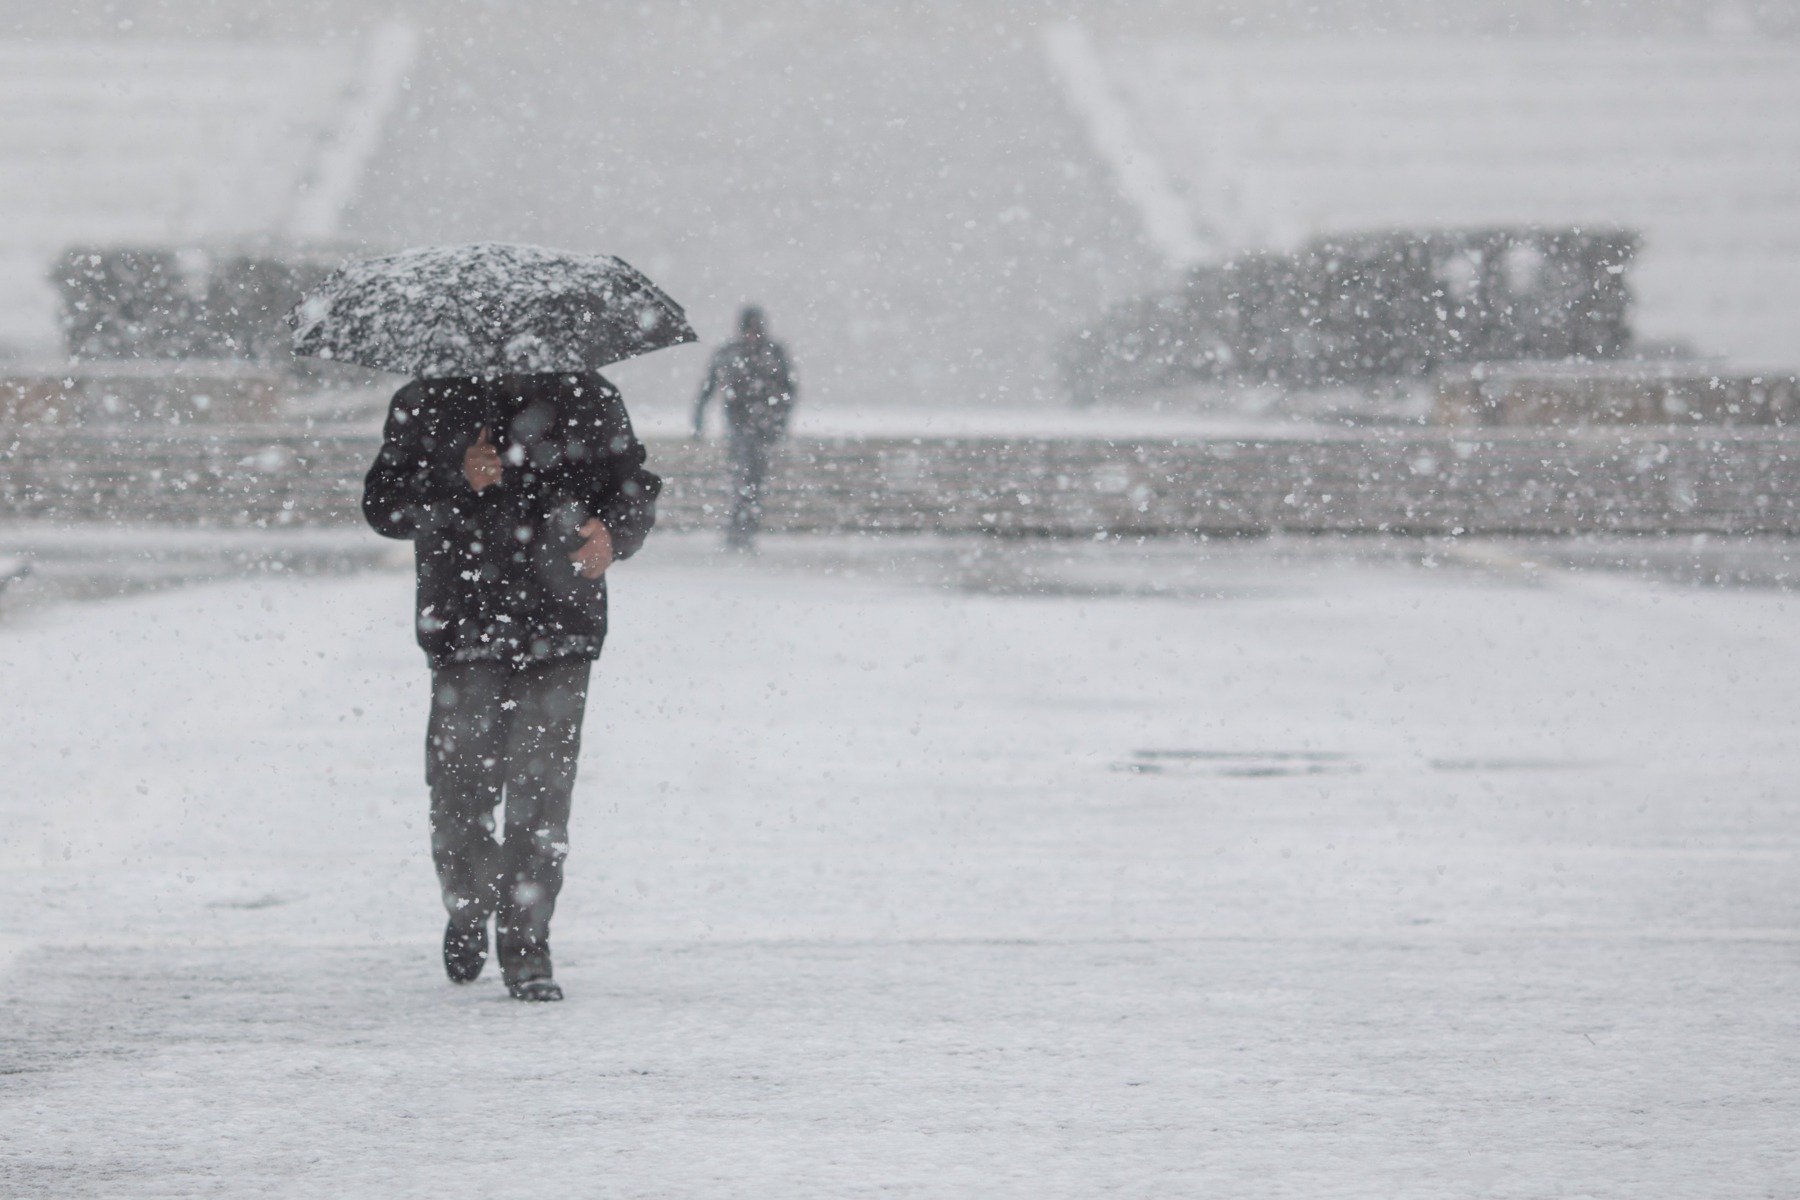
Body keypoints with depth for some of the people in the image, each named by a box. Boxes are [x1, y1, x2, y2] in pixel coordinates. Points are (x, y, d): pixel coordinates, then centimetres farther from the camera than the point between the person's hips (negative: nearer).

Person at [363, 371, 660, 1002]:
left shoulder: (587, 400, 10)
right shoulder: (424, 405, 7)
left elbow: (634, 489, 12)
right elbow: (384, 505, 3)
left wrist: (613, 534, -10)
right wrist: (457, 480, -15)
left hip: (561, 631, 0)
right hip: (464, 629, 0)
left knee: (542, 789, -5)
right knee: (462, 788, -2)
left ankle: (527, 947, 5)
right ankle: (468, 909, 26)